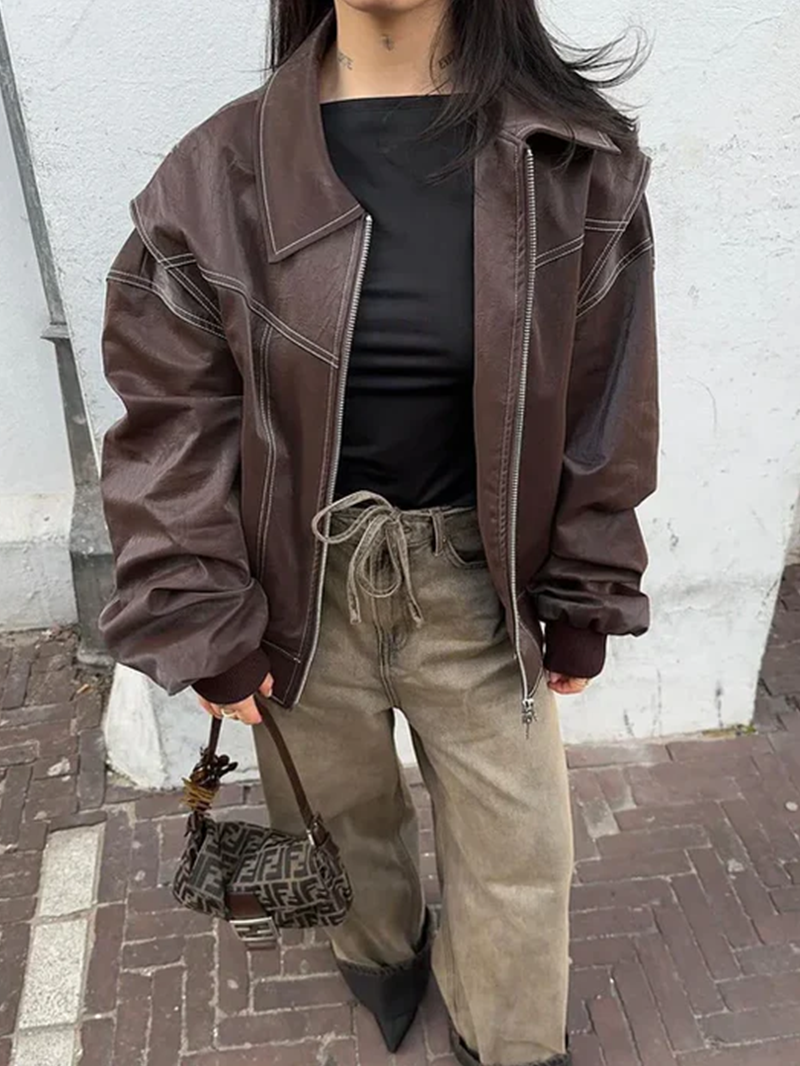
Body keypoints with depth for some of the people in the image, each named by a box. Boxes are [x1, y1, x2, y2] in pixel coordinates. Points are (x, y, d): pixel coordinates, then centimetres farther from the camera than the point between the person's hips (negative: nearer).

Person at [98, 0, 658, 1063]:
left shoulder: (580, 162, -6)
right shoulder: (219, 173, -8)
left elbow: (604, 402, -1)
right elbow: (170, 416, -6)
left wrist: (584, 594, 2)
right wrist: (204, 621, -7)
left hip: (480, 581, 1)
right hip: (303, 587, 1)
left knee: (520, 851, 14)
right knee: (341, 811, 23)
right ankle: (381, 947, 60)